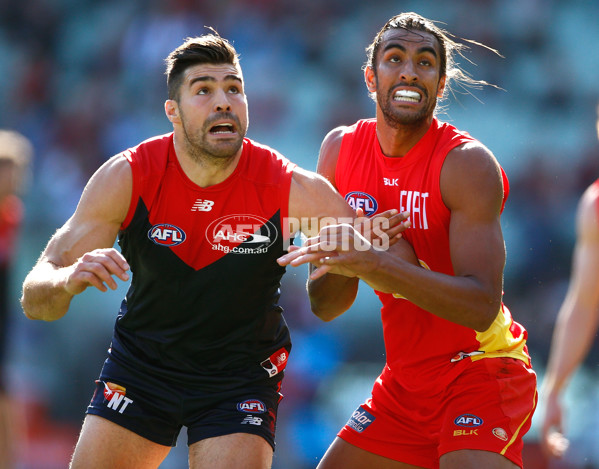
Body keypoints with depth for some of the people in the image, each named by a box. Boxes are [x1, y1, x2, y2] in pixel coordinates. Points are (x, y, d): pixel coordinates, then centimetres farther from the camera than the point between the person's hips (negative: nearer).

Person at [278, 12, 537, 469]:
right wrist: (340, 264, -20)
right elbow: (324, 306, 3)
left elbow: (482, 306, -28)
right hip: (405, 378, 7)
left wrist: (374, 262, -36)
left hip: (482, 372, -6)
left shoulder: (466, 163, -17)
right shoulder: (340, 149, 1)